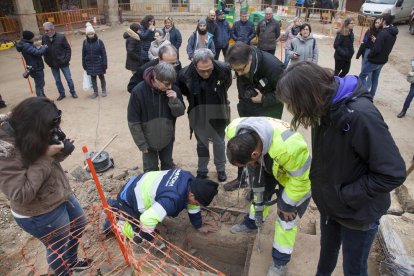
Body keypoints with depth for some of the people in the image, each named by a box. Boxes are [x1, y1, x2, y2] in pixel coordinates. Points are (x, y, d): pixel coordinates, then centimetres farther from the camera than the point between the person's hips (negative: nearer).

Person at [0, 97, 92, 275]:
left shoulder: (28, 136, -9)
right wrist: (45, 156, -33)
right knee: (58, 248, 17)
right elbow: (21, 195, -31)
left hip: (62, 195, 8)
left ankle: (72, 261, 55)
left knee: (80, 225, 28)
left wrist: (61, 151, -17)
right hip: (40, 215, -8)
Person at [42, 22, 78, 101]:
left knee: (69, 78, 8)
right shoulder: (44, 38, -4)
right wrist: (47, 61, 0)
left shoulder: (61, 37, -12)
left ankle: (73, 92, 26)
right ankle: (62, 94, 28)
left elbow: (68, 49, -6)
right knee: (57, 80, 13)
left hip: (63, 62, -3)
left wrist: (66, 59, -12)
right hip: (52, 64, 3)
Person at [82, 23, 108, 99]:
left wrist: (105, 64, -12)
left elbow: (104, 53, -9)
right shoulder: (85, 42, -2)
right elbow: (83, 54, 4)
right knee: (93, 78, 10)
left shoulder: (99, 41, -10)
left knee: (101, 77, 11)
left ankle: (104, 90, 27)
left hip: (99, 63, -3)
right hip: (90, 64, 3)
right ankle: (95, 92, 22)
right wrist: (84, 64, 4)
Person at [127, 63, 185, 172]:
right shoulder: (138, 92, -23)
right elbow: (133, 122, -16)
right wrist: (142, 144, -13)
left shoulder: (174, 90, -15)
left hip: (167, 139, 3)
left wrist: (174, 101, -26)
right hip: (149, 140, -2)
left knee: (168, 167, 21)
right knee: (151, 170, 12)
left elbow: (180, 113, -6)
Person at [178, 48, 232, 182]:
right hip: (198, 115, 0)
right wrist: (195, 101, 3)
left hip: (218, 113, 0)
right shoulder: (185, 74, -26)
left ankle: (221, 169, 37)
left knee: (219, 142, 16)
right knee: (201, 143, 16)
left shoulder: (223, 69, -26)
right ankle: (202, 171, 35)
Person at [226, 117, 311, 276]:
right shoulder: (234, 131, -31)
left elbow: (300, 178, -28)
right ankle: (251, 222, 50)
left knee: (286, 216, 0)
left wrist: (287, 204, -16)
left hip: (296, 174, -5)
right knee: (260, 193, 23)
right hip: (268, 164, 5)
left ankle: (280, 260, 20)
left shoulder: (288, 147, -48)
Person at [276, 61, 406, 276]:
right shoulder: (326, 107, -9)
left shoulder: (361, 115, -33)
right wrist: (318, 184, -5)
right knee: (327, 250, 29)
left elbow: (392, 174, -28)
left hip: (358, 212, -6)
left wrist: (344, 195, -22)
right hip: (329, 204, 6)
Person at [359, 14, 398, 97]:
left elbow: (376, 49, -28)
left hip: (374, 61, -9)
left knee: (362, 76, 4)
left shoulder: (383, 33, -23)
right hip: (382, 61, 9)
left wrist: (369, 56, -11)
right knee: (375, 79, 18)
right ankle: (371, 96, 26)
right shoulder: (393, 34, 7)